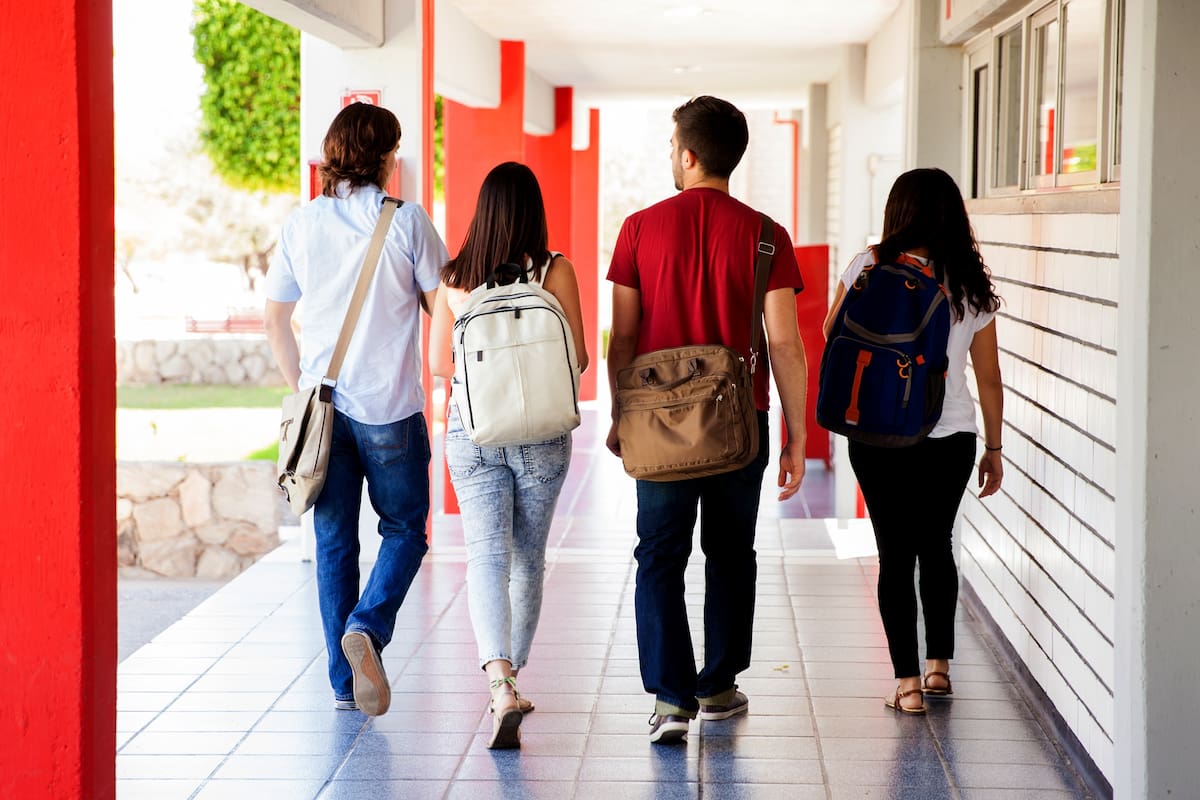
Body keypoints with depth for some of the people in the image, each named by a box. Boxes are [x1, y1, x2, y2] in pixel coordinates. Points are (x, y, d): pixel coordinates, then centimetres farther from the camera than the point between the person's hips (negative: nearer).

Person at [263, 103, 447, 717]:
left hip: (324, 407, 3)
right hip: (390, 411, -3)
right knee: (404, 530, 12)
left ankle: (345, 682, 14)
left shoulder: (300, 226, 4)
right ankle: (367, 628, -12)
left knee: (333, 542, 11)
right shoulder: (406, 221, -6)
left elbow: (275, 320, 9)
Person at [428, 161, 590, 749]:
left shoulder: (454, 277, -3)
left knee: (486, 555, -4)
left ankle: (501, 683, -24)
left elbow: (438, 362, 4)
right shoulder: (555, 270, -7)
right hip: (541, 432, 0)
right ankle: (512, 671, 29)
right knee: (529, 557, 15)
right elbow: (577, 358, -5)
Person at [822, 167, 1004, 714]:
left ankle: (908, 681, 4)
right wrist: (993, 449, 15)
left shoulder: (871, 268, -6)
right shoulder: (972, 284, 1)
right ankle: (939, 664, 27)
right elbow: (989, 378, 6)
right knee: (937, 545, 21)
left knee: (895, 553, 5)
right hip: (952, 436, 3)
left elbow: (832, 332, 9)